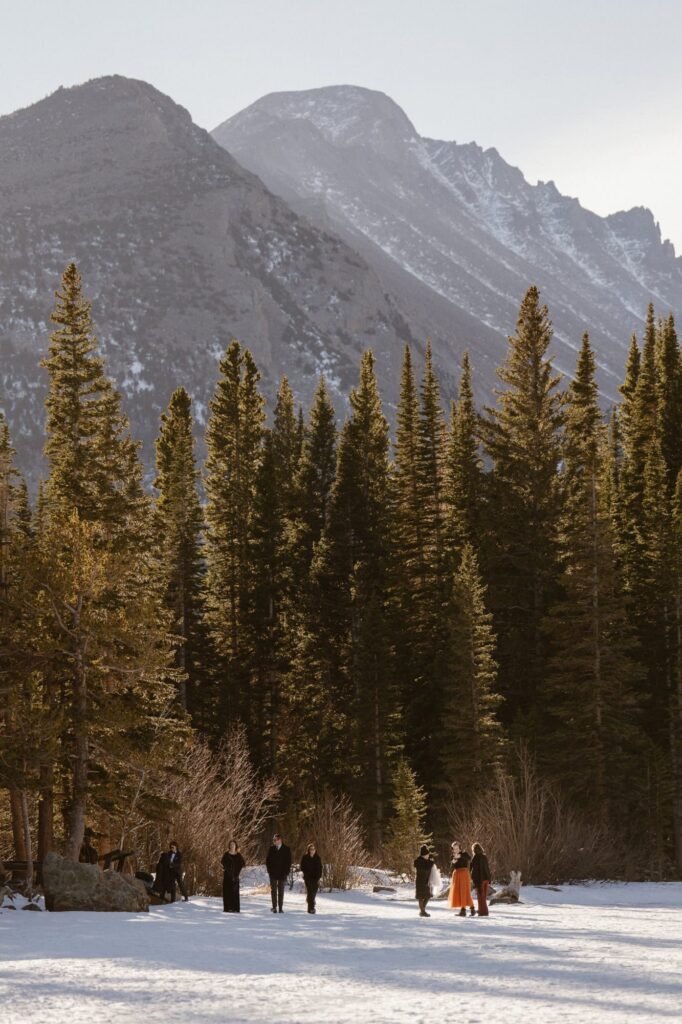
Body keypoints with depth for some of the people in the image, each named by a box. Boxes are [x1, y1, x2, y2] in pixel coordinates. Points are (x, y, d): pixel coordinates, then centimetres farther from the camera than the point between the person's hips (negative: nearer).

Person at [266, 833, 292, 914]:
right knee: (274, 891, 1)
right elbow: (267, 860, 7)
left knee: (281, 892, 3)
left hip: (282, 874, -1)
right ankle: (274, 907, 3)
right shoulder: (271, 849, 5)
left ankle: (280, 908, 5)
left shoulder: (286, 849, 0)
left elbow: (289, 862, 2)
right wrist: (269, 870, -3)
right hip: (273, 874, 1)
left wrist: (286, 872, -6)